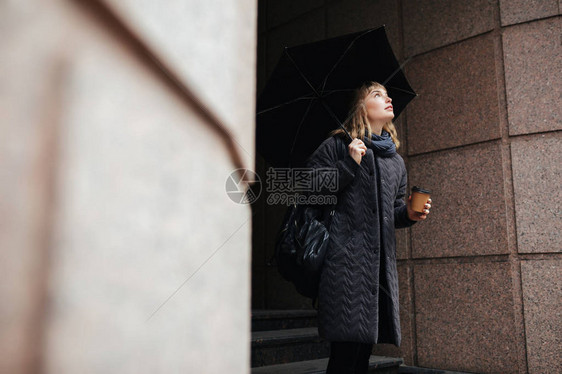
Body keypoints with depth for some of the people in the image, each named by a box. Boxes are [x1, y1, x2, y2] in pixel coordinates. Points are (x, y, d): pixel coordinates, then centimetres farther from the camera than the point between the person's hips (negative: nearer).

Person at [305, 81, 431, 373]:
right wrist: (349, 163, -12)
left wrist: (408, 214, 5)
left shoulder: (396, 162, 23)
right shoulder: (337, 146, 4)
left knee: (363, 350, 7)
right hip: (347, 255, -6)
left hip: (381, 261, 6)